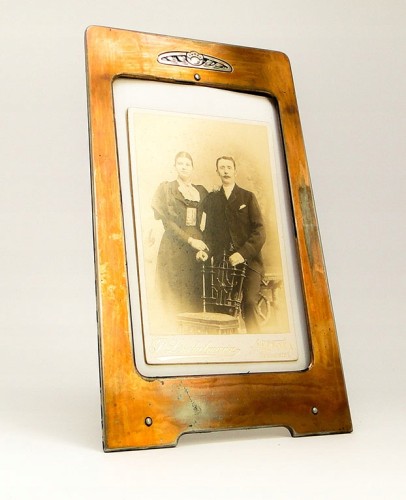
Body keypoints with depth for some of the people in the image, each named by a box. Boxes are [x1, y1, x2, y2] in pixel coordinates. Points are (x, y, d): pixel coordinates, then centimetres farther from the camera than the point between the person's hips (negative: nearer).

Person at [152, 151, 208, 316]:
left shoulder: (201, 191, 17)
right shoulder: (165, 188, 6)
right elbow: (167, 221, -4)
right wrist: (190, 240, -12)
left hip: (198, 245, 4)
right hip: (174, 246, -3)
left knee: (196, 295, -1)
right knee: (176, 294, -7)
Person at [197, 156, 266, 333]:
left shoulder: (248, 197, 10)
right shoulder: (211, 199, 17)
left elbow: (259, 231, 2)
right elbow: (209, 230, 15)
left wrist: (243, 253, -12)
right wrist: (206, 251, -5)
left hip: (248, 261, -2)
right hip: (222, 262, 2)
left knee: (249, 305, -18)